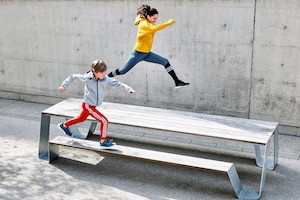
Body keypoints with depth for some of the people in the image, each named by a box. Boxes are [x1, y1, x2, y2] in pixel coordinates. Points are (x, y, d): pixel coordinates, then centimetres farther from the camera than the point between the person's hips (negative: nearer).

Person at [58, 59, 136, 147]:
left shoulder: (105, 79, -15)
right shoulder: (87, 78, -24)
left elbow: (117, 83, -16)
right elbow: (73, 76, -10)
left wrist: (128, 88, -30)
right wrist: (64, 85, -11)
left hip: (92, 105, 7)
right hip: (88, 105, -6)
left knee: (81, 118, 30)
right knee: (104, 121, -9)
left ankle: (64, 125, 54)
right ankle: (103, 141, 8)